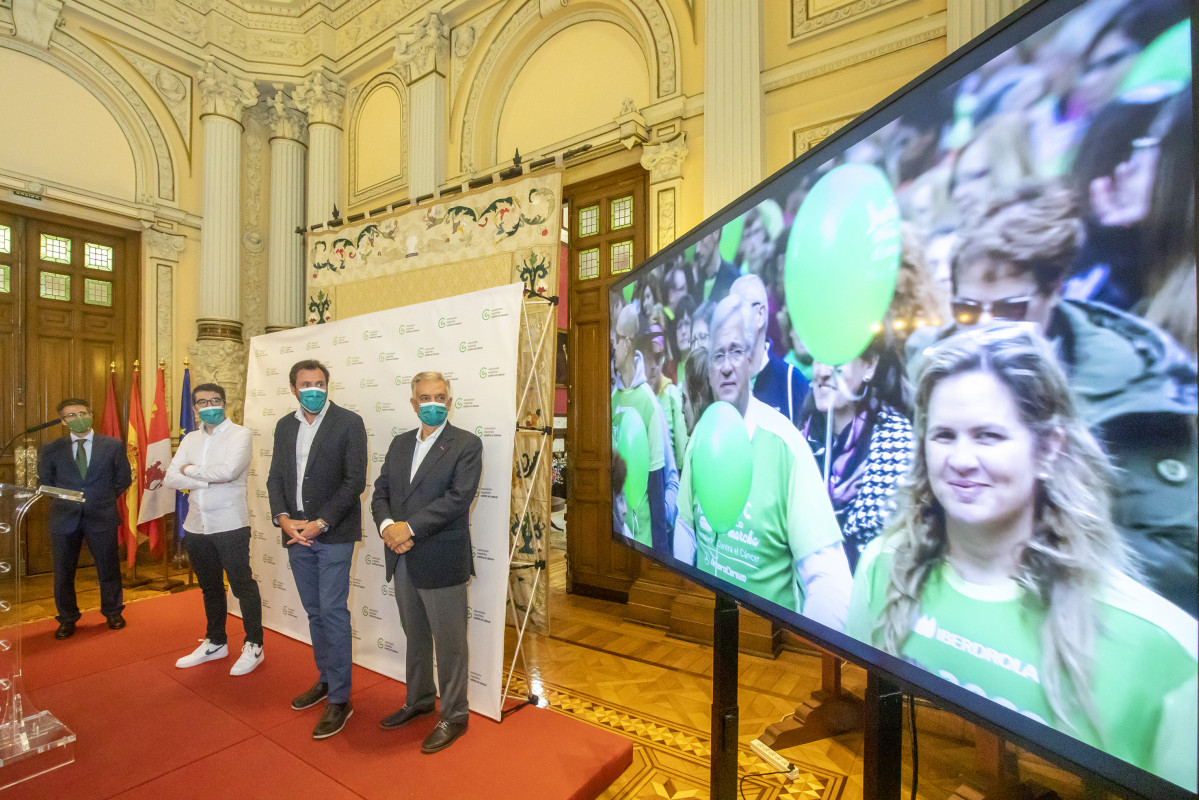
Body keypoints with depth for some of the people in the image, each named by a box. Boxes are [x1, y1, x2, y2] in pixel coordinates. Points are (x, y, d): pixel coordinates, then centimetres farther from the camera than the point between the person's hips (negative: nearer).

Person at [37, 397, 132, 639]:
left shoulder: (113, 445, 0)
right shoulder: (51, 450, 3)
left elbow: (123, 479, 6)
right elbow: (45, 483, 12)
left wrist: (102, 500, 5)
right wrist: (66, 500, 5)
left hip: (102, 518, -1)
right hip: (64, 519, 1)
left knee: (108, 568, 9)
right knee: (63, 572, 10)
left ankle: (113, 612, 26)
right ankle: (67, 619, 27)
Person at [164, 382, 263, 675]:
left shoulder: (240, 434, -9)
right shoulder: (190, 439, 10)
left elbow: (228, 470, -24)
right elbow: (171, 478, 1)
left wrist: (190, 470, -8)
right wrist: (209, 479, -14)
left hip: (230, 525, -6)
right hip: (197, 526, 6)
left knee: (243, 586, 1)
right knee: (210, 587, 19)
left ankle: (253, 646, 14)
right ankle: (215, 643, 35)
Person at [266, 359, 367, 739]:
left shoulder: (348, 422, -8)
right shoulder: (285, 426, 10)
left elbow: (355, 480, -12)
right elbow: (275, 477, 10)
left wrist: (320, 523, -16)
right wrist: (283, 518, -6)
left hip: (333, 534, -5)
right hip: (297, 534, 6)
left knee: (333, 612, -2)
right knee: (314, 612, 17)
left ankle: (339, 699, 11)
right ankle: (325, 679, 34)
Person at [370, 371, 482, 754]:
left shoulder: (467, 444, -9)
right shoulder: (400, 443, 11)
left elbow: (458, 497, -19)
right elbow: (381, 492, 8)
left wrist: (409, 528, -20)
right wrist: (387, 525, -12)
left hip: (441, 561, -6)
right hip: (403, 561, 6)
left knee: (449, 643, 7)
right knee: (415, 637, 23)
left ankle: (454, 716, 26)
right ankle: (419, 701, 43)